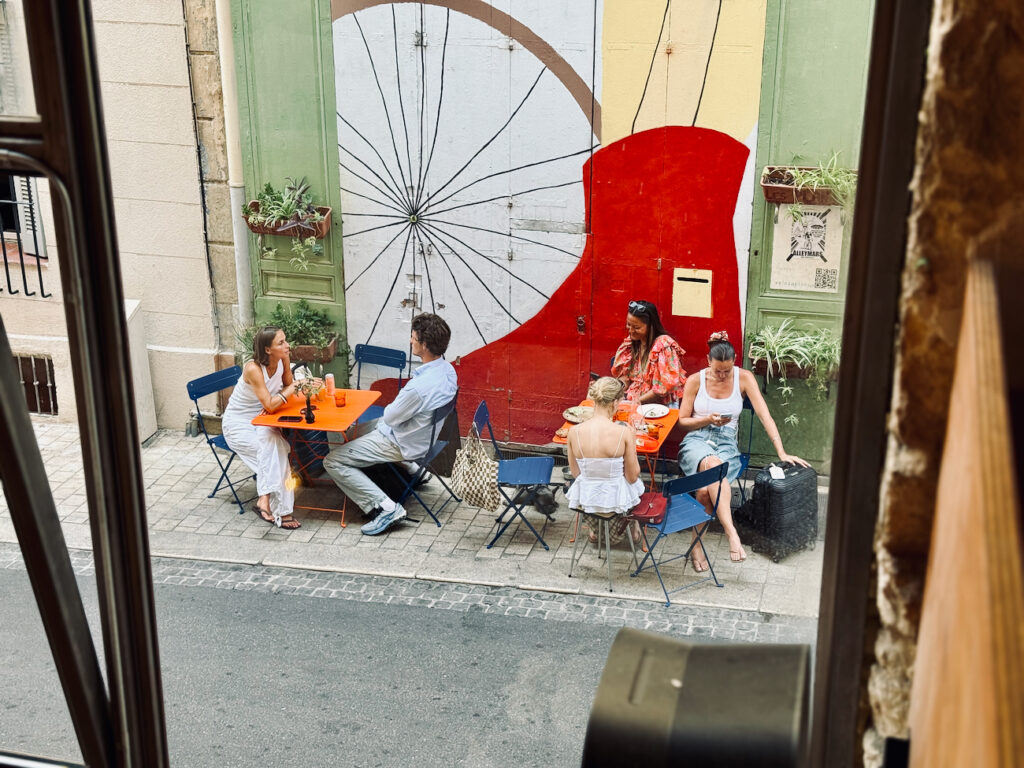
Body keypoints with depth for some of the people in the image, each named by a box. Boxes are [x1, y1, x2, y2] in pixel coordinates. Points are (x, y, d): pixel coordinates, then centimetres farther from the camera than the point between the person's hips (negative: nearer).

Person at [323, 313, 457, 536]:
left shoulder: (419, 387, -36)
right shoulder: (447, 369, -8)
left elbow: (390, 417, -18)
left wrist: (390, 407, 2)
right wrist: (396, 407, 2)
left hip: (403, 444, -9)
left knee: (333, 461, -8)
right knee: (359, 430, 32)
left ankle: (385, 507, -13)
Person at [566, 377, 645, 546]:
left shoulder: (574, 432, -16)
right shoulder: (624, 432, -23)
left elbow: (575, 473, -2)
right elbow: (632, 477, -12)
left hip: (584, 500, 2)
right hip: (616, 500, -2)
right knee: (636, 483, 37)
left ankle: (594, 531, 56)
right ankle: (632, 528, 55)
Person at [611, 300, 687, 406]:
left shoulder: (664, 345, -13)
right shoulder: (630, 343, 9)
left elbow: (666, 386, -17)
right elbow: (625, 377, 12)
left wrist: (638, 401, -16)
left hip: (660, 405, -6)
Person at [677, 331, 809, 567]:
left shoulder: (744, 378, 2)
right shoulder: (696, 380, 4)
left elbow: (764, 414, -5)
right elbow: (682, 421, 9)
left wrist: (782, 453, -13)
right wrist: (708, 420, -11)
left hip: (726, 443, 1)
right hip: (696, 441, -1)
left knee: (706, 490, -33)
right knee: (713, 465, -40)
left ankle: (697, 546, -18)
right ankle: (731, 533, -48)